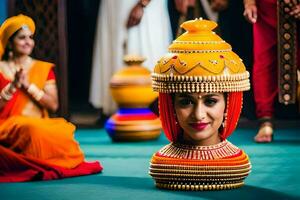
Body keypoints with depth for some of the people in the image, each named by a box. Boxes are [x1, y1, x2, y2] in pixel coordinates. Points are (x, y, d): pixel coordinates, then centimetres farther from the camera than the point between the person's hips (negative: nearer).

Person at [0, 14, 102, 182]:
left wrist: (28, 86, -7)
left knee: (62, 135, -32)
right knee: (31, 129, -39)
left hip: (42, 125, 3)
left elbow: (53, 105, 3)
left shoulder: (44, 68, 14)